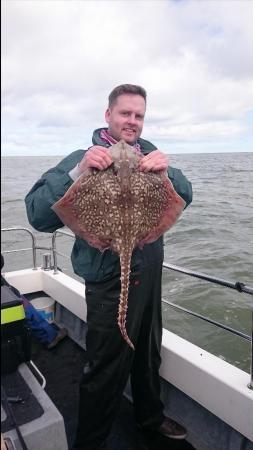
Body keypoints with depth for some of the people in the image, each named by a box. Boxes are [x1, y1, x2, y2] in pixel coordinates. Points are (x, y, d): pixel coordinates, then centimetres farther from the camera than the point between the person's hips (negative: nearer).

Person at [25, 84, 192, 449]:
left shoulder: (150, 154, 7)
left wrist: (166, 171, -21)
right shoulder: (85, 158, -10)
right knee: (106, 371, 7)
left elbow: (185, 197, -1)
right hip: (109, 279, -6)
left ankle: (150, 415, 51)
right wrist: (79, 172, -31)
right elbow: (38, 216, -18)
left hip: (150, 272, 6)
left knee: (149, 355, 24)